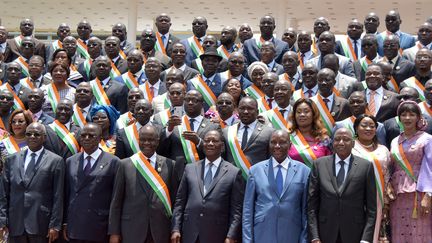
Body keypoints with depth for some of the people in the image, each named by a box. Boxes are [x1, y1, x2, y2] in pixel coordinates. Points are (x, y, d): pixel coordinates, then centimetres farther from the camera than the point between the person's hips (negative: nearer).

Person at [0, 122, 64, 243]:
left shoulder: (55, 161, 1)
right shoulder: (12, 160, 11)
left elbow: (58, 197, -2)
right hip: (15, 224, 3)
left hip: (41, 225, -3)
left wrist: (55, 225, -6)